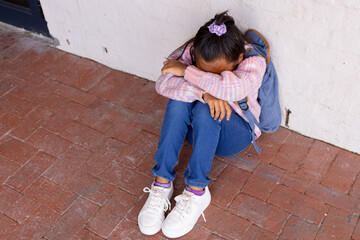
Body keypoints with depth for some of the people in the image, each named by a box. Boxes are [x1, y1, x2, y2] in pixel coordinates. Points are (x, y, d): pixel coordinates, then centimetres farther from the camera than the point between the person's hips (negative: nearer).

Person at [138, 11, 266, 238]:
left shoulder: (254, 62, -25)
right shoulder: (190, 51, -18)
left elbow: (233, 88, -46)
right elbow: (163, 83, -32)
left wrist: (185, 70, -37)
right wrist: (204, 92, -46)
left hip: (236, 133, -2)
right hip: (197, 128, 3)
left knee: (205, 110, -35)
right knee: (179, 100, -31)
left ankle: (196, 192, -27)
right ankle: (162, 184, -27)